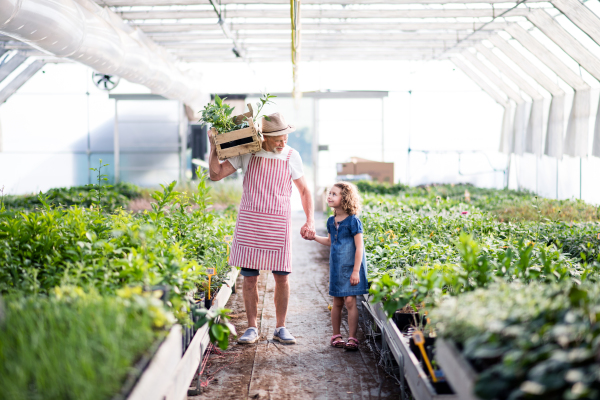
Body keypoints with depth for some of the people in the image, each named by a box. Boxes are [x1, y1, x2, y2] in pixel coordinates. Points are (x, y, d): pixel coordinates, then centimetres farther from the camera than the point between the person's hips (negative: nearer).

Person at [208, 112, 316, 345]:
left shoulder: (291, 157, 1)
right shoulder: (247, 152, -1)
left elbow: (304, 190, 9)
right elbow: (216, 175, 0)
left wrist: (310, 221, -2)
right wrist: (214, 148, -12)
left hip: (278, 224, 0)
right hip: (249, 222, 0)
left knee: (281, 278, 0)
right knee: (249, 277, 1)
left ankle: (280, 328, 15)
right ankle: (252, 329, 13)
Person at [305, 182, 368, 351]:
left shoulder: (353, 221, -12)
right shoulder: (331, 221, 8)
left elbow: (359, 247, -12)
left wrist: (356, 270, -15)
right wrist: (315, 237, 12)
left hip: (351, 267, -6)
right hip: (336, 267, 6)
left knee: (350, 301, -8)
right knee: (337, 302, 10)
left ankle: (352, 338, -1)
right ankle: (336, 335, 22)